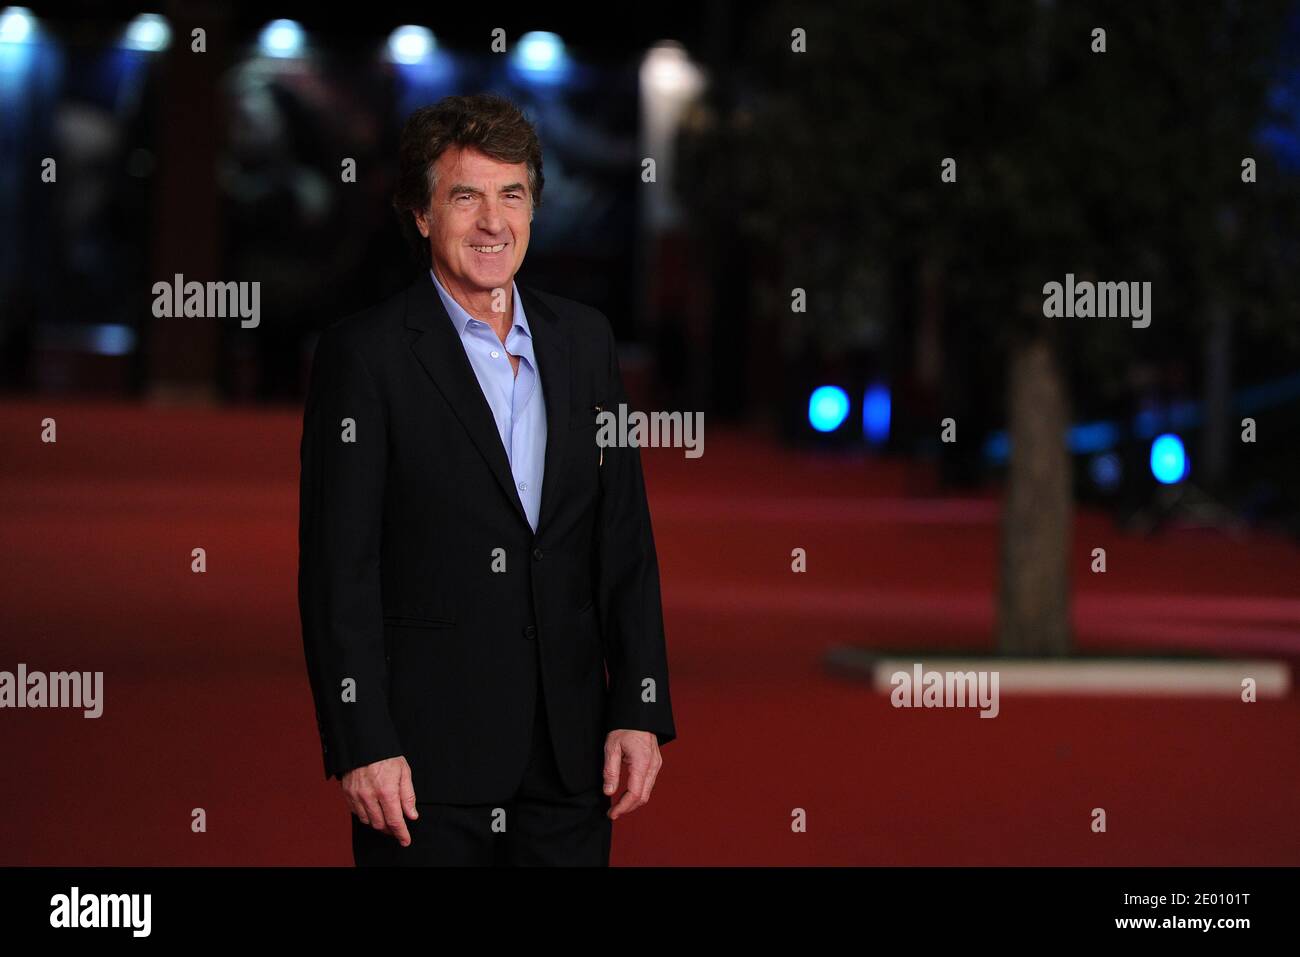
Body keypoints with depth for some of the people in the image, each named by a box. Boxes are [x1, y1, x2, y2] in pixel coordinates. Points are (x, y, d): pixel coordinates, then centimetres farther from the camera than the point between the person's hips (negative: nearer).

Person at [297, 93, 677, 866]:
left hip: (570, 759, 4)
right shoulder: (366, 353, -4)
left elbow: (626, 542, 11)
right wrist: (362, 745, -13)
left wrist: (641, 713, 4)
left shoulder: (585, 338, 11)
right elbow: (339, 568, -8)